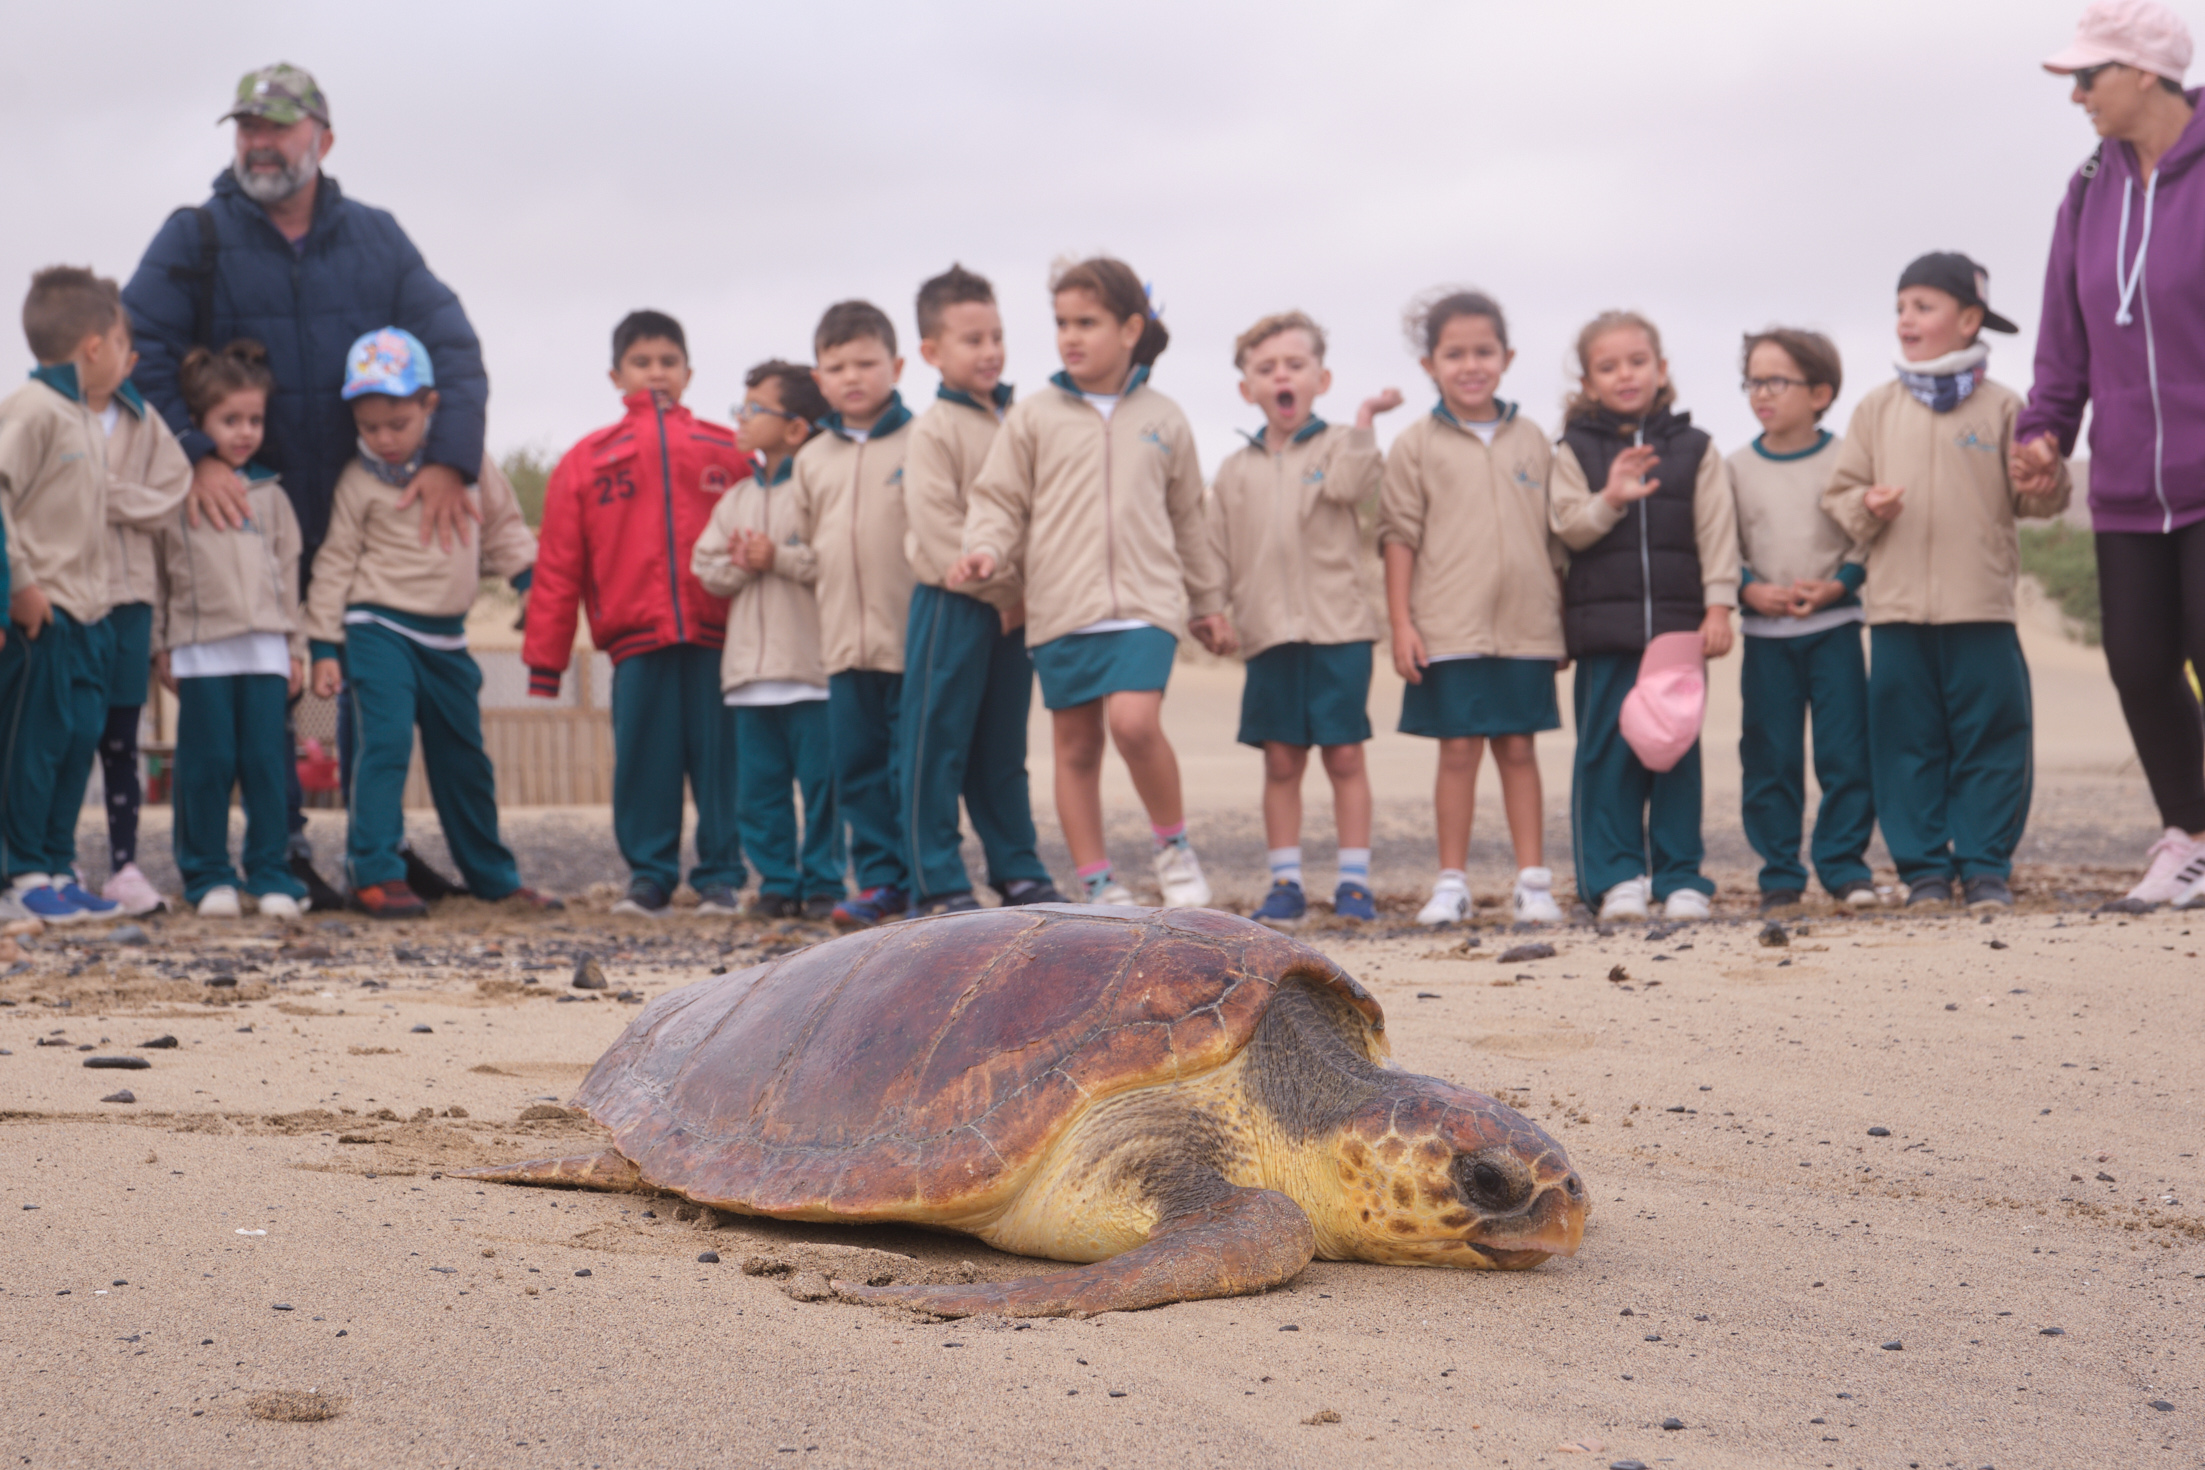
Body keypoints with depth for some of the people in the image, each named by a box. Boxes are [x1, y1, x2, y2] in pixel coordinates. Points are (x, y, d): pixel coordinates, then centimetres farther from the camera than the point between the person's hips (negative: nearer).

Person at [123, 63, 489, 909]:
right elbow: (137, 349, -8)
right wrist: (194, 457, -20)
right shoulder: (196, 237, -1)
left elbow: (451, 346, 0)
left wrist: (448, 459, -14)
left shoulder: (375, 239, 5)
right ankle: (283, 848, 9)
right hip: (243, 503, -2)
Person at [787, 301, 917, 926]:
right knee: (859, 768, 6)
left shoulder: (920, 443, -2)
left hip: (913, 639, -5)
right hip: (844, 641, 5)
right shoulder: (811, 458, 14)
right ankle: (879, 881, 13)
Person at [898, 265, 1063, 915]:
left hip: (1012, 608, 6)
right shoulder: (933, 430, -7)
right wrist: (999, 588, -14)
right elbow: (936, 528, -14)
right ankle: (937, 881, 1)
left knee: (1004, 748, 13)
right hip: (952, 604, -6)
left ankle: (1018, 872, 19)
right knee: (939, 745, -2)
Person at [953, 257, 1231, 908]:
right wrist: (985, 549, -16)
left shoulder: (1163, 420, 10)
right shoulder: (1033, 418, 5)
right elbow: (1000, 499, 5)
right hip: (1060, 607, 1)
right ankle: (1098, 882, 15)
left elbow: (1188, 518, 19)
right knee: (1076, 745, 5)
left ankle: (1174, 842, 2)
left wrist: (1209, 601, 23)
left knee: (1135, 723, -21)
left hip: (1145, 603, -1)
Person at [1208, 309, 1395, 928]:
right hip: (1269, 633, 3)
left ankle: (1354, 881, 7)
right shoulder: (1235, 470, 12)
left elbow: (1351, 484, -18)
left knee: (1344, 755, 0)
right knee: (1281, 761, 5)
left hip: (1339, 627, -3)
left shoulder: (1336, 445, 5)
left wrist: (1364, 419, -20)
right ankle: (1286, 883, 11)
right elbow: (1216, 551, 13)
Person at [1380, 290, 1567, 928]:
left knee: (1519, 749, 5)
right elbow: (1398, 536, 0)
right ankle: (1451, 882, 9)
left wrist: (1564, 610, 13)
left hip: (1525, 625, 2)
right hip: (1448, 628, -2)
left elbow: (1556, 533, 15)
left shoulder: (1531, 439, 10)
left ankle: (1532, 879, 10)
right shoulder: (1417, 445, 2)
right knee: (1458, 750, 0)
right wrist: (1401, 623, -6)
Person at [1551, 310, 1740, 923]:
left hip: (1678, 622, 0)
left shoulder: (1694, 448, 8)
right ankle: (1617, 877, 7)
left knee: (1678, 750, 3)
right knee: (1607, 752, 0)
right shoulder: (1575, 451, 7)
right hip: (1603, 625, 0)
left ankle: (1680, 876, 11)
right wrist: (1609, 500, -21)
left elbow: (1716, 532, 5)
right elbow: (1568, 526, -3)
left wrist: (1718, 607, -2)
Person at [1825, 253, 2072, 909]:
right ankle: (1925, 867, 12)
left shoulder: (2000, 407, 4)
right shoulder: (1878, 410, 9)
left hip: (1981, 607, -2)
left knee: (1989, 739, 1)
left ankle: (1985, 866, 10)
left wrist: (2047, 473, -16)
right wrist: (1866, 507, -8)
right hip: (1896, 608, 2)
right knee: (1908, 742, 4)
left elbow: (2033, 498, 5)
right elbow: (1839, 491, 12)